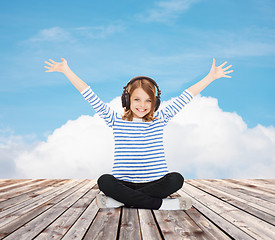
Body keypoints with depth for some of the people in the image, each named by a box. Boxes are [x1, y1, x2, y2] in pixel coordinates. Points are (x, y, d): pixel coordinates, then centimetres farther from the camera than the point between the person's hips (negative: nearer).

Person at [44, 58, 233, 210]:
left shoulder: (160, 119, 9)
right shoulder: (117, 121, 6)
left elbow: (186, 97, 10)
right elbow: (92, 97, 4)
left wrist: (211, 77, 11)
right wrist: (66, 71, 3)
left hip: (155, 183, 1)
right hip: (124, 183, -1)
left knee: (176, 179, -28)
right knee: (104, 181, -31)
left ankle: (118, 200, -25)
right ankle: (160, 204, -31)